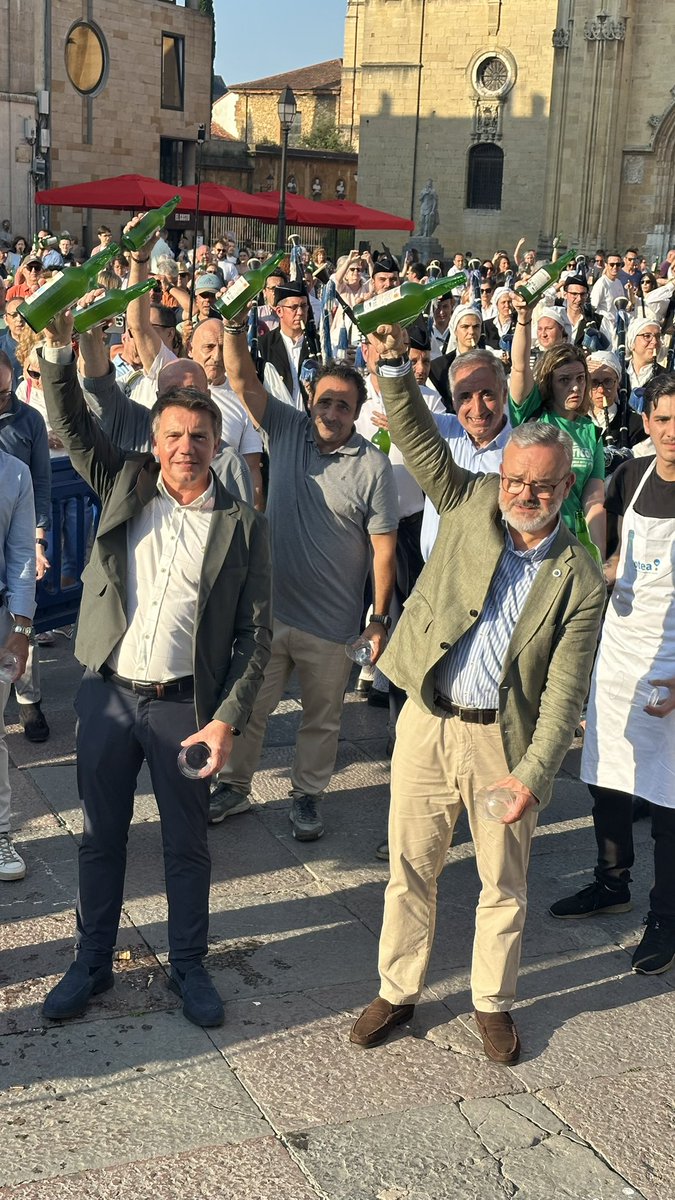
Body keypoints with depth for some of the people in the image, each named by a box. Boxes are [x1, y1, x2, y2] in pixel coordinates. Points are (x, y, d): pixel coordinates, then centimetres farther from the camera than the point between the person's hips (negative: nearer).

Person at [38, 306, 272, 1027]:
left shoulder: (242, 527, -1)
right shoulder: (124, 487, 5)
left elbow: (254, 634, -3)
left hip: (185, 706, -1)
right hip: (108, 695, 2)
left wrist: (227, 719, -10)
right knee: (100, 836, 14)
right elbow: (71, 427, 1)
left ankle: (188, 967, 30)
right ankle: (91, 963, 31)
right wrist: (58, 348, -13)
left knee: (187, 846, 11)